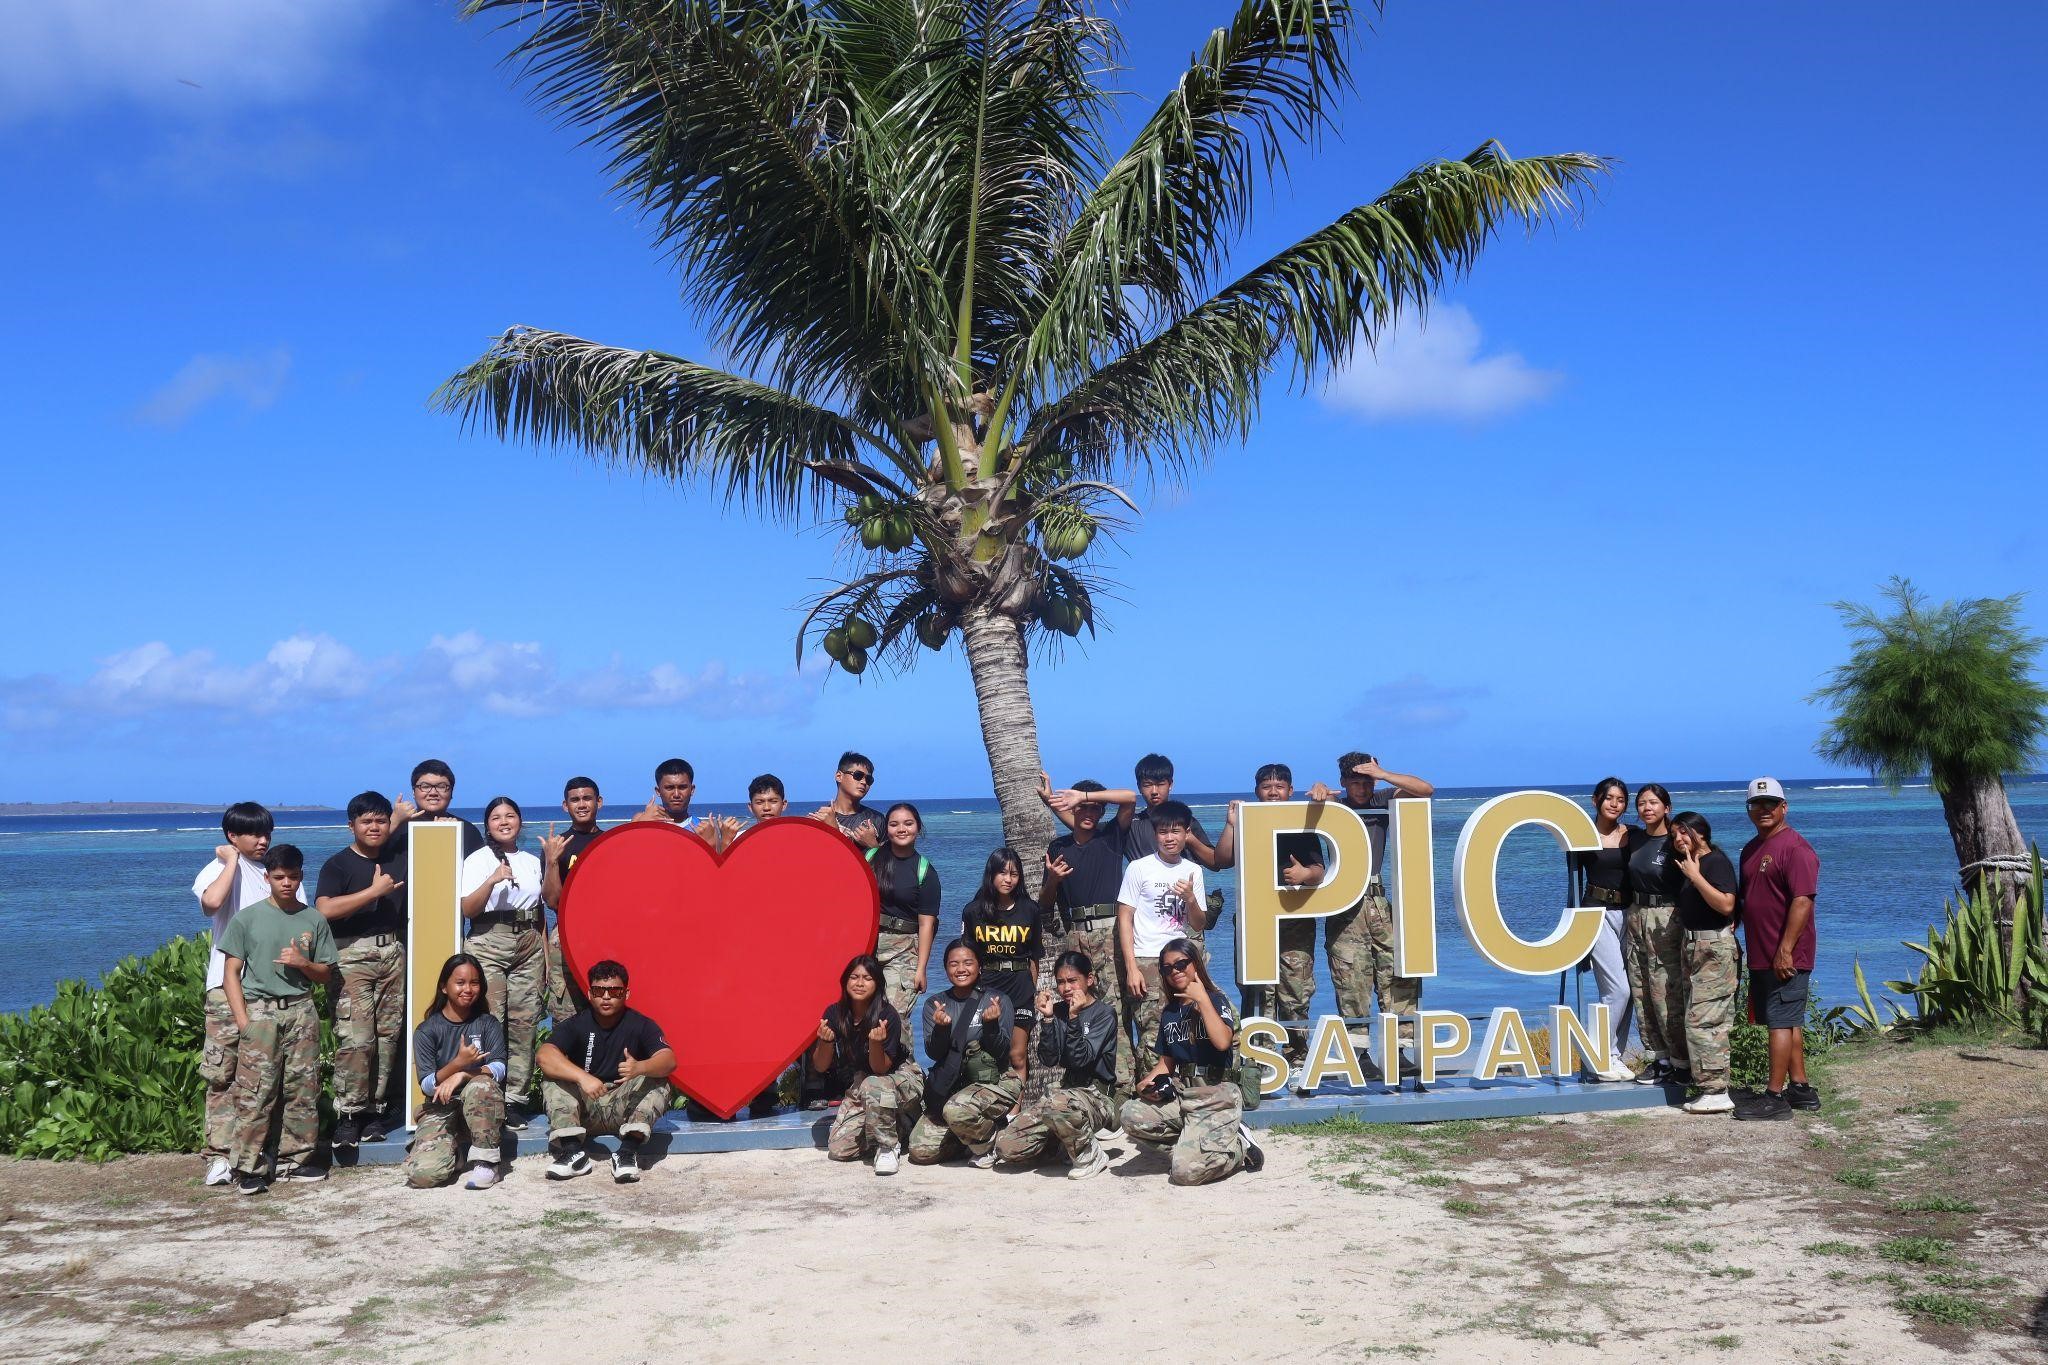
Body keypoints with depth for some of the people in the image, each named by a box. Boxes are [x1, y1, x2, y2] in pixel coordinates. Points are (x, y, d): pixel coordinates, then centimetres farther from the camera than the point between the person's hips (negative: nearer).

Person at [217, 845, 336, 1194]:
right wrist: (243, 1020, -8)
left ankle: (295, 1160, 13)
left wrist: (303, 963, -7)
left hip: (301, 1011, 3)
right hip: (260, 1009, -3)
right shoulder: (247, 918, 2)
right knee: (255, 1093, -8)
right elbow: (231, 972, 1)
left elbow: (325, 973, 15)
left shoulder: (314, 921, 9)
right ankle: (246, 1169, -5)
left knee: (303, 1089, 3)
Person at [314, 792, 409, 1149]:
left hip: (393, 955, 5)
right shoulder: (338, 865, -1)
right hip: (353, 956, -5)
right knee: (356, 1039, -13)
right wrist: (374, 890, -16)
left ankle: (374, 1110, 10)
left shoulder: (399, 862, 16)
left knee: (388, 1037, 3)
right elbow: (325, 909, -17)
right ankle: (347, 1115, -6)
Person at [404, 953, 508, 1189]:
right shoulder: (426, 1031, -1)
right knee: (423, 1173, -25)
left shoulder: (487, 1024, 2)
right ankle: (457, 1153, 10)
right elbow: (426, 1086, -9)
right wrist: (457, 1063, -27)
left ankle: (485, 1161, -22)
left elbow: (499, 1068, -10)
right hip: (440, 1110, 0)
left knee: (481, 1084, -35)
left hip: (481, 1109, 0)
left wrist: (462, 1075, -26)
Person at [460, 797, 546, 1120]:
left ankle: (515, 1099, 0)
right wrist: (492, 880, -19)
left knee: (524, 1022, -4)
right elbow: (468, 909, -5)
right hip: (489, 944, -3)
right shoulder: (478, 860, 6)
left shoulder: (532, 862, 18)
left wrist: (546, 956, 16)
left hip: (529, 946, 4)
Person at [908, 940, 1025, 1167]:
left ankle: (987, 1144, -2)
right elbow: (933, 1053, -4)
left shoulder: (998, 1000, -4)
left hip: (995, 1080, -4)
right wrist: (941, 1028, -23)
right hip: (951, 1085, 4)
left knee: (957, 1110, -35)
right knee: (920, 1151, -9)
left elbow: (1003, 1052, -9)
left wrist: (991, 1025, -27)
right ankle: (972, 1135, 18)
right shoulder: (935, 1004, 6)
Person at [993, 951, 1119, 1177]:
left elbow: (1081, 1059, -17)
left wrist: (1074, 1017, -23)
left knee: (1056, 1103, -41)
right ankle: (1070, 1141, 13)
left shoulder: (1104, 1013, -5)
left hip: (1098, 1096, -5)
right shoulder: (1059, 1010, 9)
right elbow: (1048, 1060, -1)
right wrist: (1047, 1018, -10)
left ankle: (1091, 1156, -12)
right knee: (1007, 1147, -12)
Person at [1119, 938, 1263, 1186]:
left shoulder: (1216, 1000, -4)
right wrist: (1150, 1080, -2)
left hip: (1216, 1097, -7)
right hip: (1179, 1093, 7)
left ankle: (1240, 1148, 5)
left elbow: (1223, 1042, -23)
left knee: (1186, 1171, -23)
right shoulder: (1169, 1012, 15)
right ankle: (1194, 1142, -2)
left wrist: (1202, 999, -17)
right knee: (1131, 1115, -21)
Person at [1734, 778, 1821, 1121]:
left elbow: (1802, 900, -20)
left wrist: (1785, 950, -23)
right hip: (1760, 956, 9)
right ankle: (1799, 1088, 21)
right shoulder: (1751, 849, 17)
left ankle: (1775, 1097, -6)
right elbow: (1743, 899, 25)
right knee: (1788, 1021, 14)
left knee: (1780, 1022, -8)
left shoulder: (1795, 847, -13)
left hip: (1786, 957, -9)